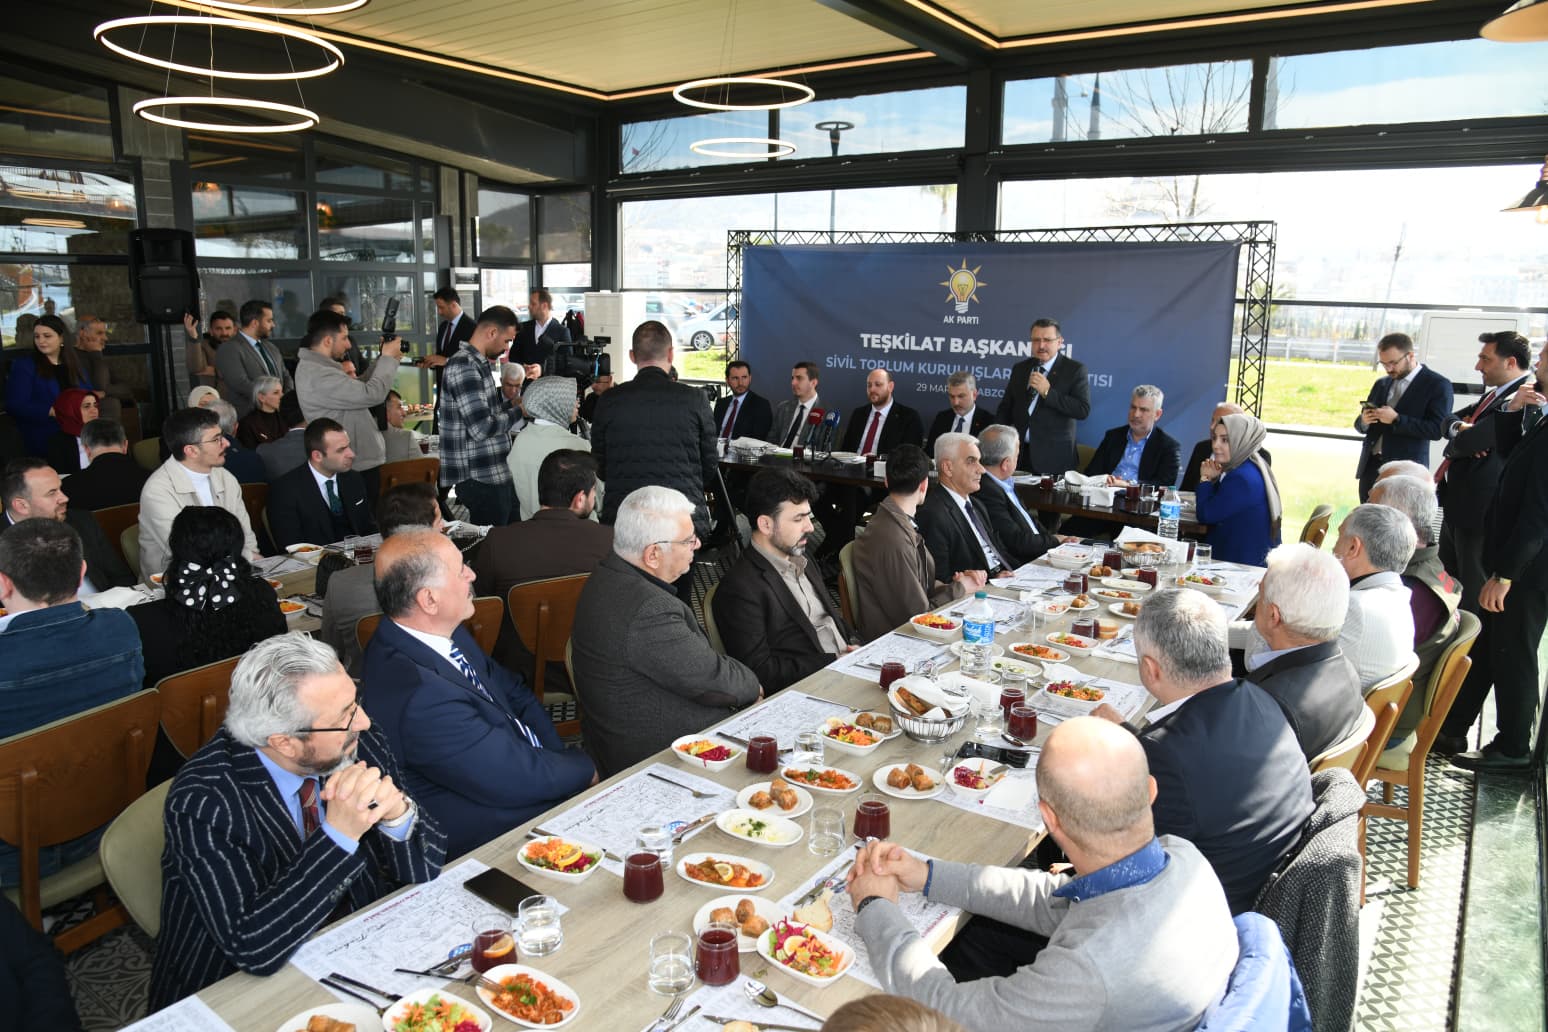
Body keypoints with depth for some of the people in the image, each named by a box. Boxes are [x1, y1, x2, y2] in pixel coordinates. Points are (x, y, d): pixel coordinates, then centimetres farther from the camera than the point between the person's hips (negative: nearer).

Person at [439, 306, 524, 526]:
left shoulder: (478, 363, 15)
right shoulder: (463, 366, -16)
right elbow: (482, 429, -22)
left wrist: (508, 400, 7)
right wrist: (519, 411, -10)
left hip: (497, 475, 10)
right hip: (480, 480, -10)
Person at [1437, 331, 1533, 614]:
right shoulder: (1494, 394, 12)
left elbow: (1469, 441, -27)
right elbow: (1450, 420, 11)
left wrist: (1454, 443, -4)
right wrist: (1460, 427, -13)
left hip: (1480, 514, -10)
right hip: (1457, 506, 10)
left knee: (1473, 597, 2)